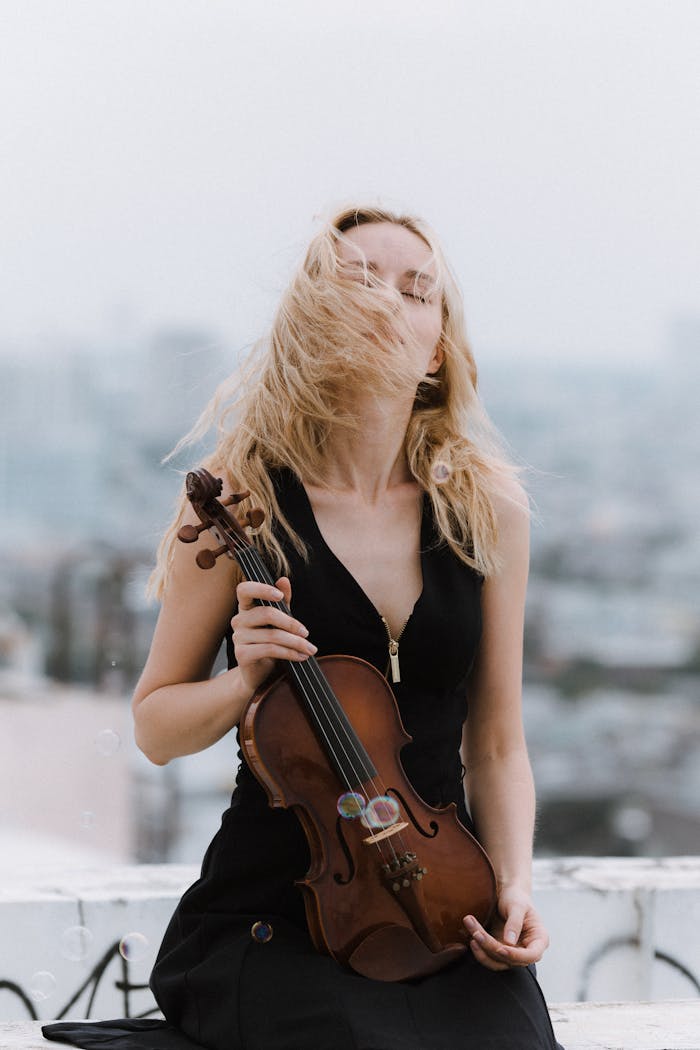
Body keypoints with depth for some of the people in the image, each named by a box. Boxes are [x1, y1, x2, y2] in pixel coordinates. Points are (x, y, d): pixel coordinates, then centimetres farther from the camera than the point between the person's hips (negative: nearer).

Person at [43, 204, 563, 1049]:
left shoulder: (490, 510, 5)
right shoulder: (245, 499, -3)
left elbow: (497, 747, 10)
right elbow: (155, 728, 4)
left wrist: (515, 885, -5)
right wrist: (247, 681, -14)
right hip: (270, 910, -3)